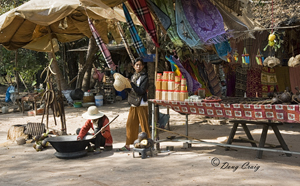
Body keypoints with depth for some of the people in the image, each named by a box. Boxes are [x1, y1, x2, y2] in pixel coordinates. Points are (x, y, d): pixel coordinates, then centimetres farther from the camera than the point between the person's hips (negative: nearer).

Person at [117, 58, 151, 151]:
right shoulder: (133, 76, 14)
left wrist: (131, 83, -17)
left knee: (144, 124, -5)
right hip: (133, 104, 7)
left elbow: (141, 91, -17)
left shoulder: (145, 77, -8)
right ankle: (127, 145, 17)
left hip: (142, 104, -7)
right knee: (130, 124, 9)